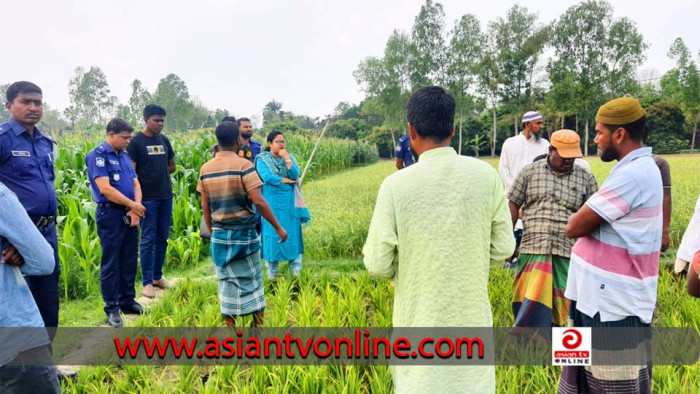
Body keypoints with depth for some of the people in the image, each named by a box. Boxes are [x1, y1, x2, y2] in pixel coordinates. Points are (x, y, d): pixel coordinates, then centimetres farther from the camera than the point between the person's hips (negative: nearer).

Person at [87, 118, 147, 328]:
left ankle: (127, 301, 26)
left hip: (129, 215, 7)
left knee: (129, 261, 13)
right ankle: (112, 309, 11)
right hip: (110, 215, -7)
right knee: (110, 263, 2)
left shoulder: (125, 155, 13)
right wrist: (132, 205, -14)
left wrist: (135, 210, -6)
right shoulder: (97, 155, -10)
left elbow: (136, 183, 9)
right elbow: (105, 188, -19)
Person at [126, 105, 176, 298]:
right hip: (147, 199, -6)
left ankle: (157, 276, 23)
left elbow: (172, 166, 20)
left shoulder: (164, 140, 11)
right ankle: (147, 282, 8)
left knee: (162, 238, 11)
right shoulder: (136, 141, -6)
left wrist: (158, 173, 2)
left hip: (166, 197, 6)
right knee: (148, 240, -1)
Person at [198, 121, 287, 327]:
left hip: (220, 234, 4)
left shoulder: (206, 168, 2)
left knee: (227, 281, 13)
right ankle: (258, 323, 18)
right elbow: (258, 202, -18)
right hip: (243, 232, -4)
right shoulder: (243, 165, -13)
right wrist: (278, 228, -10)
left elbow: (205, 208, 7)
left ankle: (230, 324, 18)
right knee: (251, 280, 9)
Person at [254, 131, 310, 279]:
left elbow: (295, 175, -8)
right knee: (272, 234, 3)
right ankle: (271, 269, 14)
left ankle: (295, 267, 14)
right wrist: (285, 180, -9)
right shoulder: (262, 159, -3)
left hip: (289, 201, 2)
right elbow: (266, 177, -17)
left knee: (291, 233, 5)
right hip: (271, 201, -2)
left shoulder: (290, 158, 6)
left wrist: (287, 159, -16)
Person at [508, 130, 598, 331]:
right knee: (532, 301, -6)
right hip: (533, 249, -1)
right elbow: (513, 205, 7)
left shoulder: (586, 178, 8)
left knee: (558, 304, 5)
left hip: (568, 253, 1)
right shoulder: (529, 172, 6)